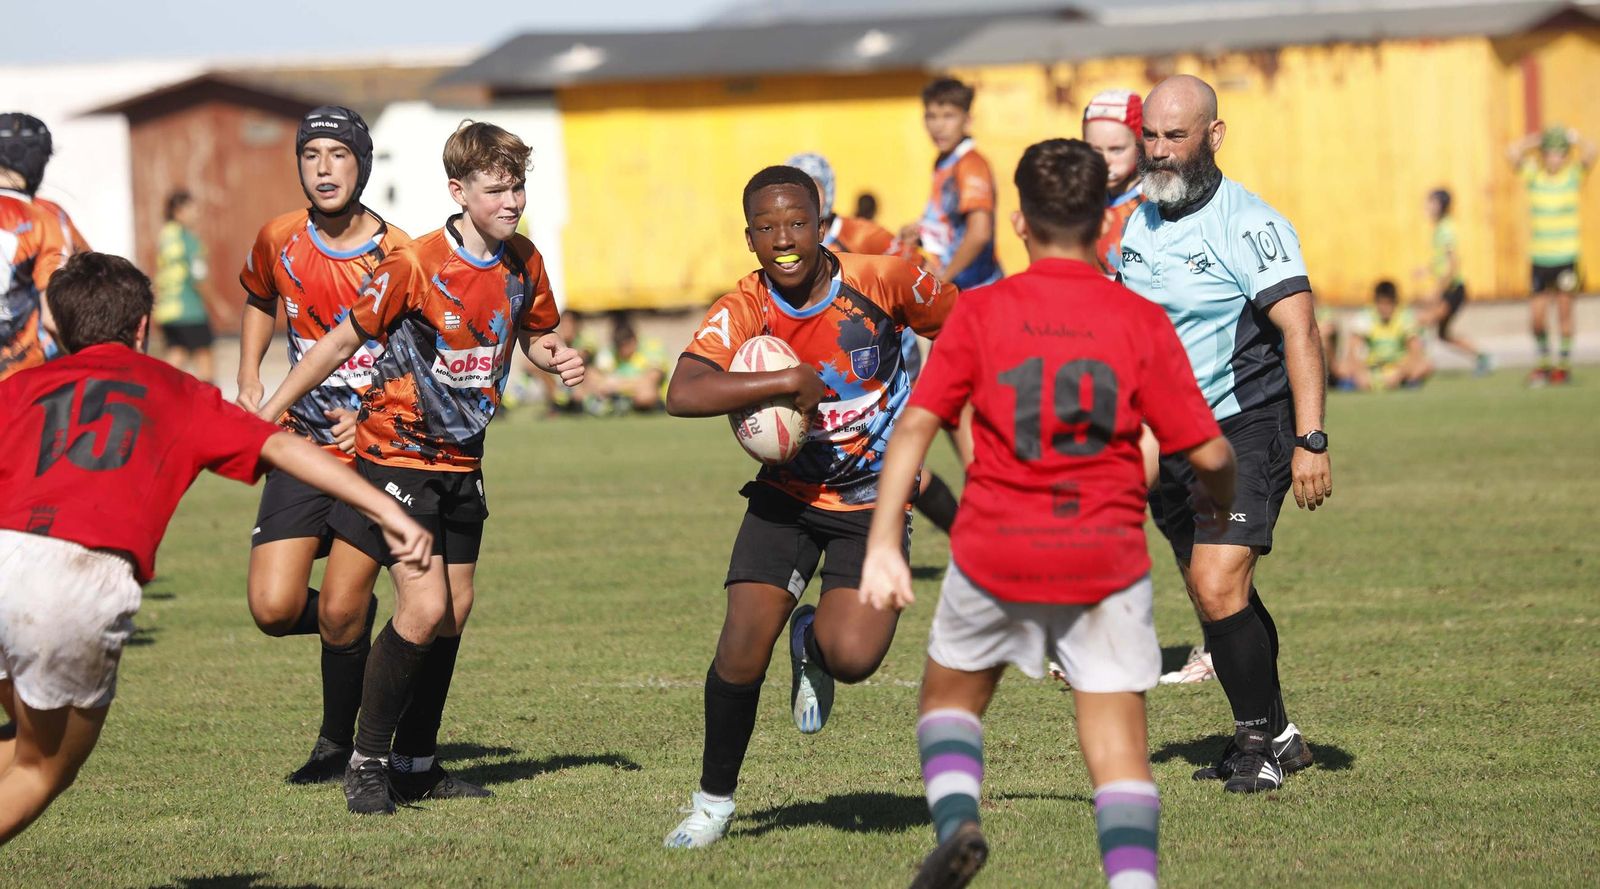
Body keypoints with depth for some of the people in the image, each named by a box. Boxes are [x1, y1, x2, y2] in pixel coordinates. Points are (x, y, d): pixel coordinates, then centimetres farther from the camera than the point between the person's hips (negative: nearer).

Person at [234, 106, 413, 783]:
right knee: (274, 608, -9)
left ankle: (339, 743, 16)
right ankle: (357, 626, 25)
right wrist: (249, 383, 12)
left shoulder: (396, 255, -12)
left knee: (340, 612, -9)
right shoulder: (279, 240, 1)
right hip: (301, 445, 4)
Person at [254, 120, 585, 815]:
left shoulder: (522, 264, -1)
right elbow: (344, 341, -10)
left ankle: (417, 763, 22)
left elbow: (535, 336, 17)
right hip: (397, 452, -7)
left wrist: (556, 359, -7)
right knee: (423, 608, -15)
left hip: (462, 459, 7)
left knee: (455, 609, 9)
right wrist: (268, 413, -7)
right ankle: (368, 762, -2)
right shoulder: (415, 265, -19)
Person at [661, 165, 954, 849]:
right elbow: (683, 394, -33)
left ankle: (813, 643, 20)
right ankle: (713, 803, 8)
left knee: (853, 658, -20)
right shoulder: (743, 311, -16)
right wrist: (791, 381, -35)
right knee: (743, 645, -13)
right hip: (787, 493, 1)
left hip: (874, 499, -1)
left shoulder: (882, 282, -15)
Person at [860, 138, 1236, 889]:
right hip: (1106, 558, 0)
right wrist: (1218, 504, 17)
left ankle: (955, 821, -2)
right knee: (1119, 745, 3)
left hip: (995, 553, 0)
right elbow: (1208, 452, -5)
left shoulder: (980, 312, -2)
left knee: (950, 696, 22)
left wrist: (883, 545, -5)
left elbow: (916, 426, -7)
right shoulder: (1142, 322, -3)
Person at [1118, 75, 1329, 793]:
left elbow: (1300, 330, -21)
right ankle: (1278, 737, 28)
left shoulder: (1247, 225, -15)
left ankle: (1258, 743, -4)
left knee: (1218, 588, -18)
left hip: (1247, 429, -7)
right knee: (1212, 593, 13)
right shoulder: (1140, 224, 8)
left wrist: (1310, 440, -29)